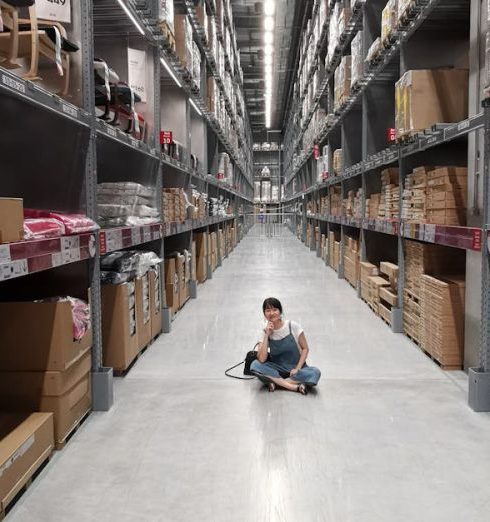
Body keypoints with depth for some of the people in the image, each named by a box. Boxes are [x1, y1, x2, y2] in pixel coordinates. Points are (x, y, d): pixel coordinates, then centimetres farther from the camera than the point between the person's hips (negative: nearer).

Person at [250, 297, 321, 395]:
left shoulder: (293, 326, -8)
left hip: (295, 369, -1)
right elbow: (262, 359, -17)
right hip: (277, 369, 1)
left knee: (315, 373, -31)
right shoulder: (265, 332, -4)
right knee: (254, 365, -27)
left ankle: (276, 382, -23)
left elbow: (305, 348, -1)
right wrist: (267, 335, -20)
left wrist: (297, 368, -13)